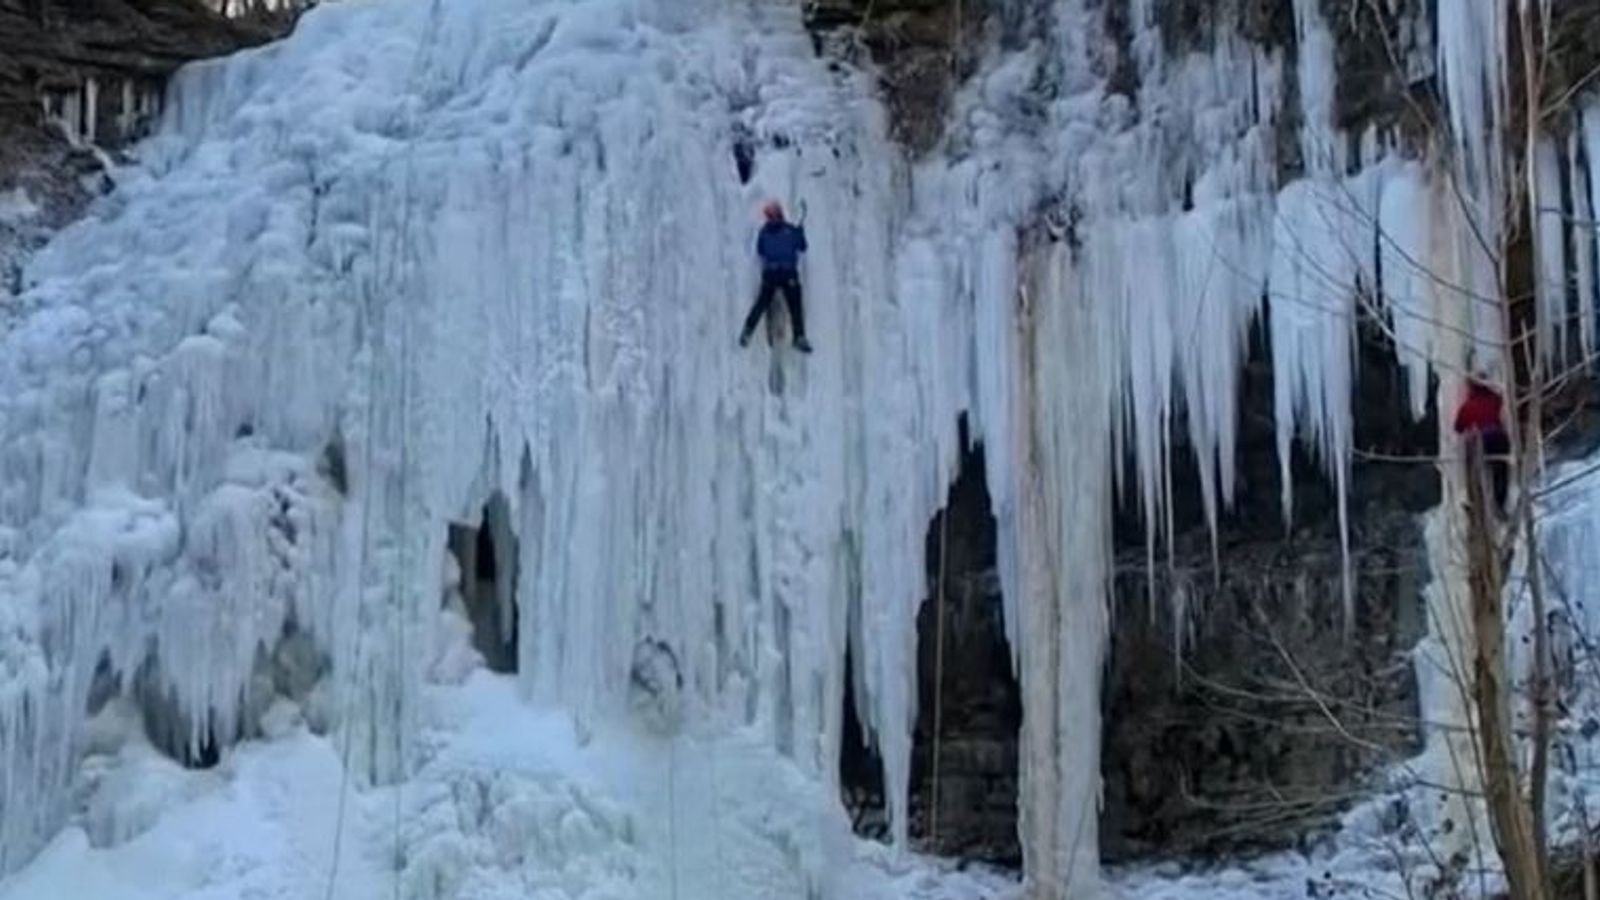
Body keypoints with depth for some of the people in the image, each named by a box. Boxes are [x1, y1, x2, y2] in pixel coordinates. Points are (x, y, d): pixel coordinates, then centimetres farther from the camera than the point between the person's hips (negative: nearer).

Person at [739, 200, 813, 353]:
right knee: (795, 307, 3)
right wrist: (801, 232, 27)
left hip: (769, 273, 2)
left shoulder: (764, 231, 4)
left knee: (761, 305, 12)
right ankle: (800, 337, -4)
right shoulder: (791, 230, 0)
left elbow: (759, 251, 12)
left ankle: (747, 332, 9)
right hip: (789, 273, -2)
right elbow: (802, 247, 11)